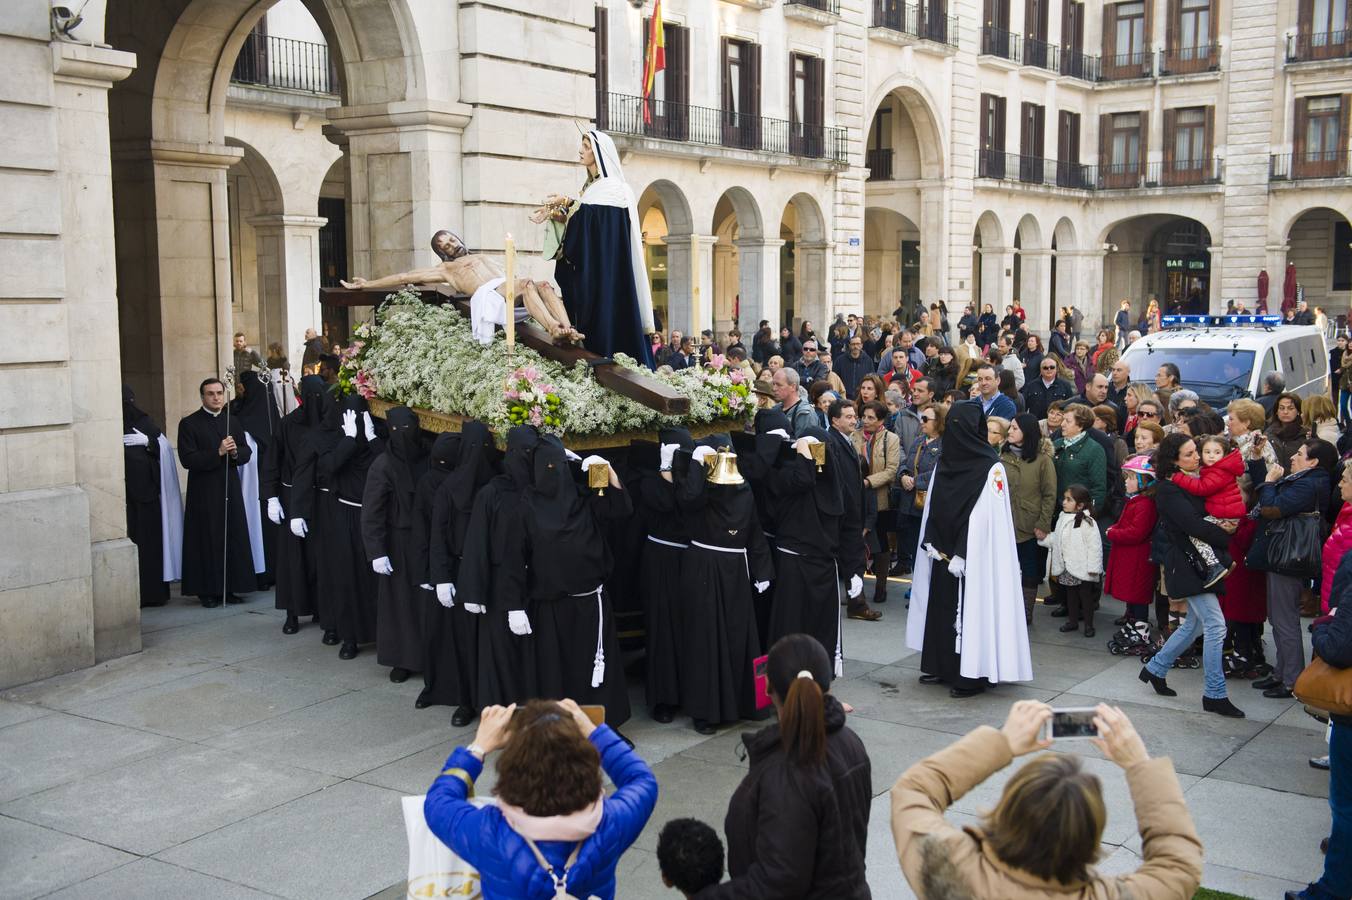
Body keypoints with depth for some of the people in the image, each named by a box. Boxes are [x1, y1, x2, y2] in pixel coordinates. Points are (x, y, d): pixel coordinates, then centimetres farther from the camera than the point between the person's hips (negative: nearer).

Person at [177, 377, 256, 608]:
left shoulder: (233, 422, 13)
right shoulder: (189, 423, -2)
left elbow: (247, 453, 10)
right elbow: (187, 459, -11)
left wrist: (235, 452, -12)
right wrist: (218, 452, -20)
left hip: (230, 489, 4)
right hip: (204, 492, -4)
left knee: (233, 538, 4)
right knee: (208, 541, -2)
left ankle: (229, 588, 11)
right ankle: (207, 591, 5)